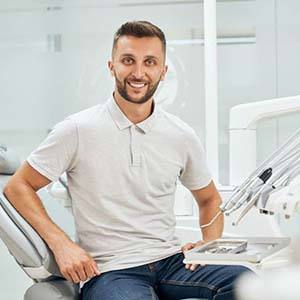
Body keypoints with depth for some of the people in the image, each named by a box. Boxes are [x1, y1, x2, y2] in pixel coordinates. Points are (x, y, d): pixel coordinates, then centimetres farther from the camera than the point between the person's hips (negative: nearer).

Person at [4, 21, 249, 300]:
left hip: (172, 261, 4)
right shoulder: (77, 130, -3)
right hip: (108, 271, -4)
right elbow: (18, 186, 3)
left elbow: (209, 199, 24)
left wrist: (209, 245, 4)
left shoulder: (181, 136, 8)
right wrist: (61, 244, -9)